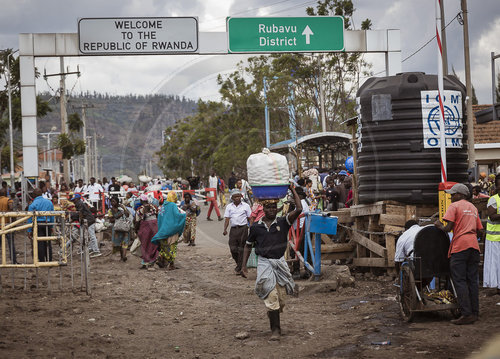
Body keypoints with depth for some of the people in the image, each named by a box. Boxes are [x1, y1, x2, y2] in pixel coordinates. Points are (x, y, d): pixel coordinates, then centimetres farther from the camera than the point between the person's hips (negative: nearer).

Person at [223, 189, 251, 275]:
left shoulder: (246, 206, 5)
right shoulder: (229, 207, 11)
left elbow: (250, 219, 7)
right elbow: (227, 219, 6)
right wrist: (225, 229, -7)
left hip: (243, 228, -2)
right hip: (233, 229, 2)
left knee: (241, 249, -3)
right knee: (233, 249, -2)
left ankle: (239, 268, 4)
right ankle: (239, 264, 22)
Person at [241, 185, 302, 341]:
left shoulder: (283, 223, 1)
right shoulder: (256, 227, 5)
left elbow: (298, 209, -12)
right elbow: (248, 246, 15)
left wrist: (293, 190, -8)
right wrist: (244, 266, 10)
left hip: (280, 263, 1)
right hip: (264, 263, -1)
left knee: (280, 299, 6)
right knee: (271, 297, -11)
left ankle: (273, 317, 33)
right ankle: (275, 329, -7)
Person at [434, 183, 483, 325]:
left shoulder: (454, 206, 0)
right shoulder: (473, 208, 21)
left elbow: (448, 228, -9)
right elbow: (480, 231, 18)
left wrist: (439, 225, 9)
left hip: (460, 246, -7)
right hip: (474, 246, 7)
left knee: (460, 281, -7)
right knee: (472, 280, 8)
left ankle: (466, 314, -13)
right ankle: (474, 313, 7)